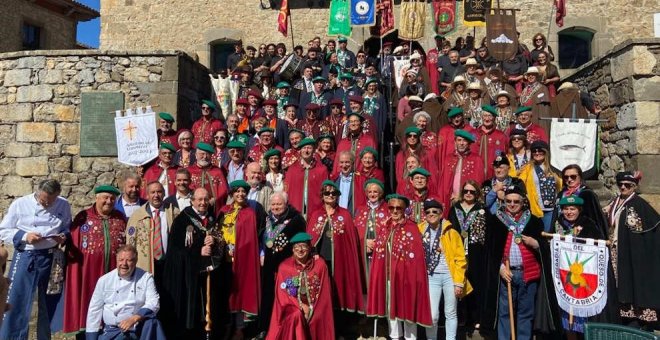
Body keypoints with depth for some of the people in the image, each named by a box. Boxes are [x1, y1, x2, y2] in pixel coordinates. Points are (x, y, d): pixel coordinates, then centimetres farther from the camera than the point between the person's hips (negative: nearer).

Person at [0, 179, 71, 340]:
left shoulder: (63, 205, 1)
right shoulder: (19, 204, -4)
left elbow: (69, 228, 13)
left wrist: (64, 236, -9)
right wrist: (24, 236, -16)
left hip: (51, 258, 2)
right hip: (25, 257, -2)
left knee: (48, 304, 12)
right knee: (16, 302, 0)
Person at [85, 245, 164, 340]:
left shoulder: (146, 278, -1)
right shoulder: (104, 280, 5)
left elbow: (153, 303, -10)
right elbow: (94, 310, 8)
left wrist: (134, 319, -25)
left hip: (138, 328, -2)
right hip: (111, 330, 2)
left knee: (152, 324, -31)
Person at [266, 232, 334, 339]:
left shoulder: (320, 264, -2)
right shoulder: (284, 267, -2)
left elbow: (324, 294, -1)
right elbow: (282, 295, -3)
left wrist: (312, 309, -12)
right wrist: (301, 306, -14)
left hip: (315, 309, 1)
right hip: (292, 308, 0)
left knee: (314, 319, -27)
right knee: (297, 315, -29)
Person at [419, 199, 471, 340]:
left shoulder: (451, 233, -4)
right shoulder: (421, 231, 2)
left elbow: (460, 259, -5)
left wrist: (459, 282, -9)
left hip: (450, 276, -1)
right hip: (432, 277, 1)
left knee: (451, 313, 10)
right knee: (432, 314, -4)